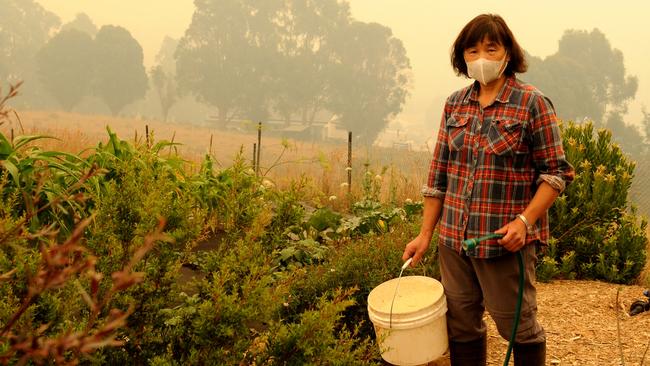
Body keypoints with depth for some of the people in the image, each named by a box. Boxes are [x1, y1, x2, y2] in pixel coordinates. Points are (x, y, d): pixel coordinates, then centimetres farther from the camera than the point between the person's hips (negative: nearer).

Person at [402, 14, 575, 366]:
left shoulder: (532, 103, -6)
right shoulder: (455, 104, 9)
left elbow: (555, 171, -7)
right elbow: (439, 174, 11)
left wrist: (525, 221, -19)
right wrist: (425, 234, 9)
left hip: (505, 242, -5)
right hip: (454, 239, 5)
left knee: (519, 327, 6)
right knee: (460, 327, 12)